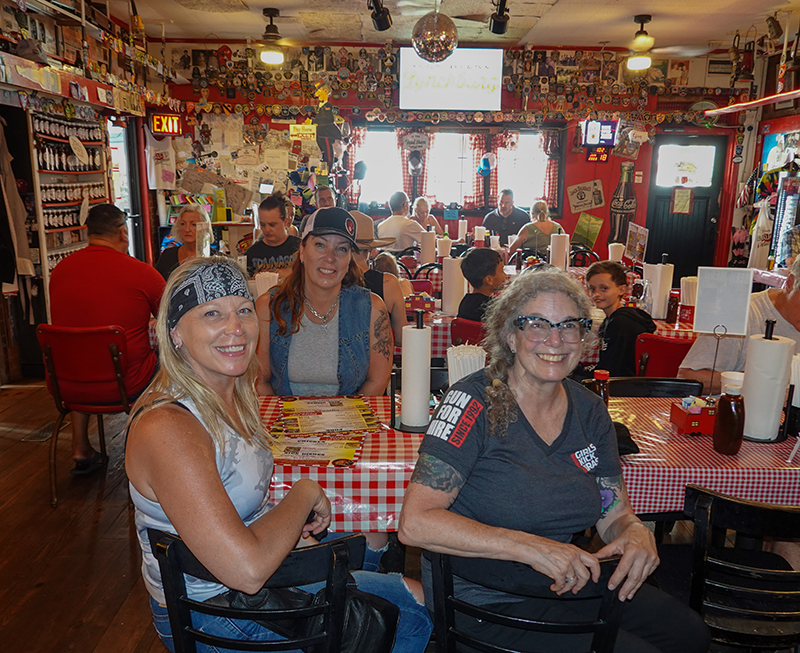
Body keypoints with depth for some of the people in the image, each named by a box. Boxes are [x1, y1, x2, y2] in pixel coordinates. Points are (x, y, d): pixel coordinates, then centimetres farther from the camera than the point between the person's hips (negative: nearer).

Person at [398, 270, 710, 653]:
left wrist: (636, 532, -17)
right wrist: (530, 547, -33)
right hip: (486, 602, -6)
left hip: (564, 582, 7)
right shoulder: (475, 402, -20)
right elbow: (415, 523, -26)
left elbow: (615, 515, 7)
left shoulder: (589, 411, 0)